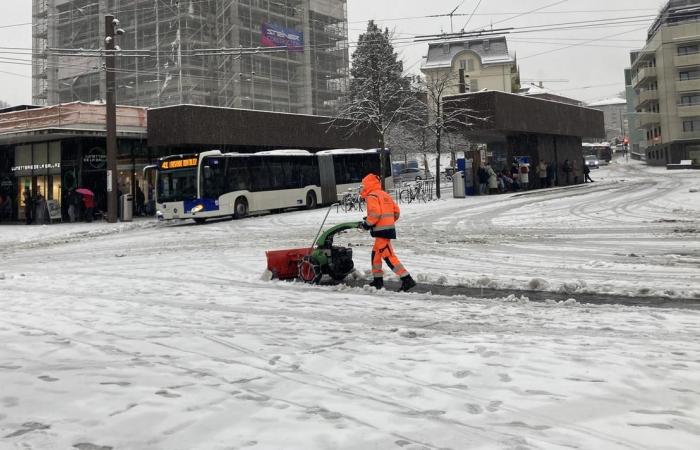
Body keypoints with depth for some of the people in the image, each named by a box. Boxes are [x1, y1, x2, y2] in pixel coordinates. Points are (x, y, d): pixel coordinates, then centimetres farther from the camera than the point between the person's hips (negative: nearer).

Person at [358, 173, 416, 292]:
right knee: (376, 254, 20)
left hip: (381, 231, -10)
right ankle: (378, 280, 28)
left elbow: (375, 213, -22)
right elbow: (396, 212, 16)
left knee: (389, 256, -12)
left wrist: (366, 224, -8)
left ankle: (407, 279, -18)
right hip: (389, 228, 10)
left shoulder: (372, 196, -9)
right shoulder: (385, 195, 18)